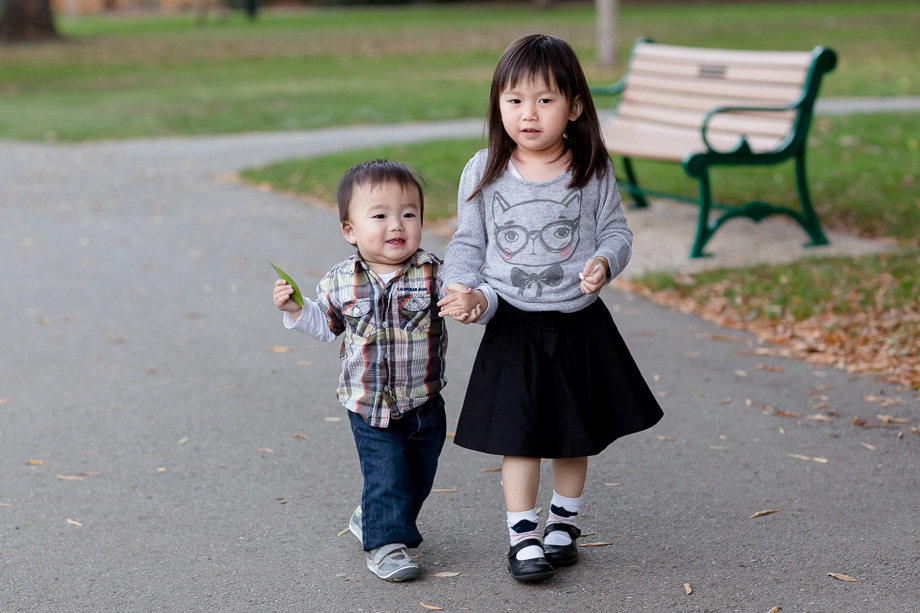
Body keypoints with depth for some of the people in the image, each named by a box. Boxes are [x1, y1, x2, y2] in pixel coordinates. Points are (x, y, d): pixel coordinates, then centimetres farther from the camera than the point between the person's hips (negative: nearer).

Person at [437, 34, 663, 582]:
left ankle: (565, 522, 32)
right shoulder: (484, 173, -4)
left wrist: (605, 261, -19)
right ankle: (523, 535, 13)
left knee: (575, 434, 13)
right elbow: (467, 243, 4)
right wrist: (464, 292, -11)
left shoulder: (593, 172, -5)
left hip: (581, 326, 1)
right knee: (519, 436, -1)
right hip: (514, 329, -1)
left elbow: (616, 231, 2)